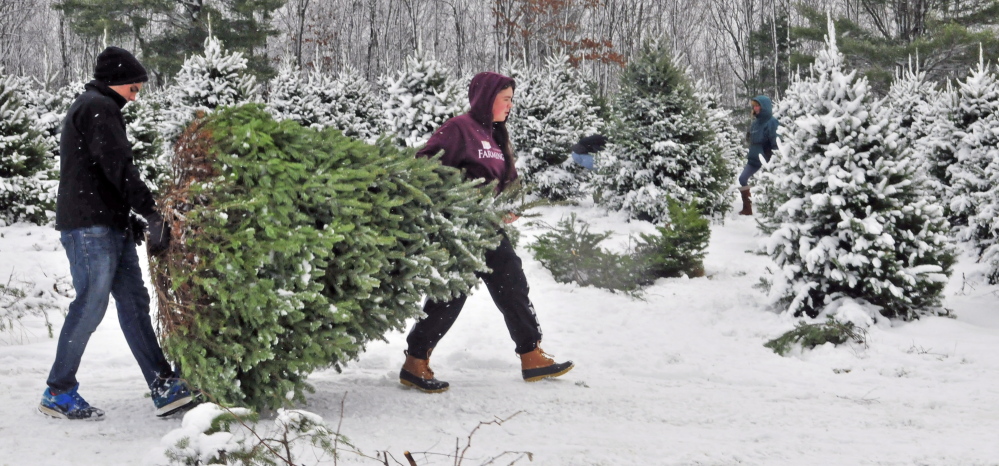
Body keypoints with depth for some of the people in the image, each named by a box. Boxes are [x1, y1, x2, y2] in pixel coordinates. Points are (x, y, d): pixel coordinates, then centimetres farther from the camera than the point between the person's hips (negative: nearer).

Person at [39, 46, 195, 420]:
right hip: (90, 226, -11)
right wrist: (152, 213, -21)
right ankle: (58, 393, 3)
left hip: (109, 227, 11)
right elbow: (118, 167, -19)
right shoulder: (98, 107, -8)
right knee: (91, 305, -8)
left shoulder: (93, 108, 25)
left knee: (134, 302, 5)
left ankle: (164, 388, 4)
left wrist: (130, 221, 15)